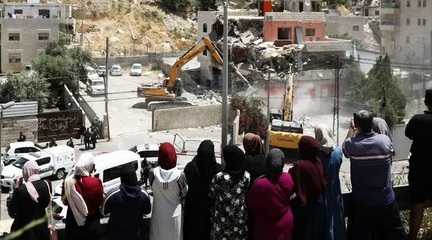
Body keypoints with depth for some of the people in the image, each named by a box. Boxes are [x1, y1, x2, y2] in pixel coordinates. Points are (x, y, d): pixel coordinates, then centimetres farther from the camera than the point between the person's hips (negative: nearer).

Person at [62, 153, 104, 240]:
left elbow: (65, 201, 0)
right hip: (92, 224, -2)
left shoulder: (68, 181, -13)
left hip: (73, 224, 2)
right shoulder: (96, 182, -21)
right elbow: (100, 202, -7)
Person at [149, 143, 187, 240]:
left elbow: (153, 188, -4)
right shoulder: (179, 175, -23)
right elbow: (184, 194, -8)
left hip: (158, 215, 1)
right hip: (174, 215, -1)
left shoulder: (154, 173, -20)